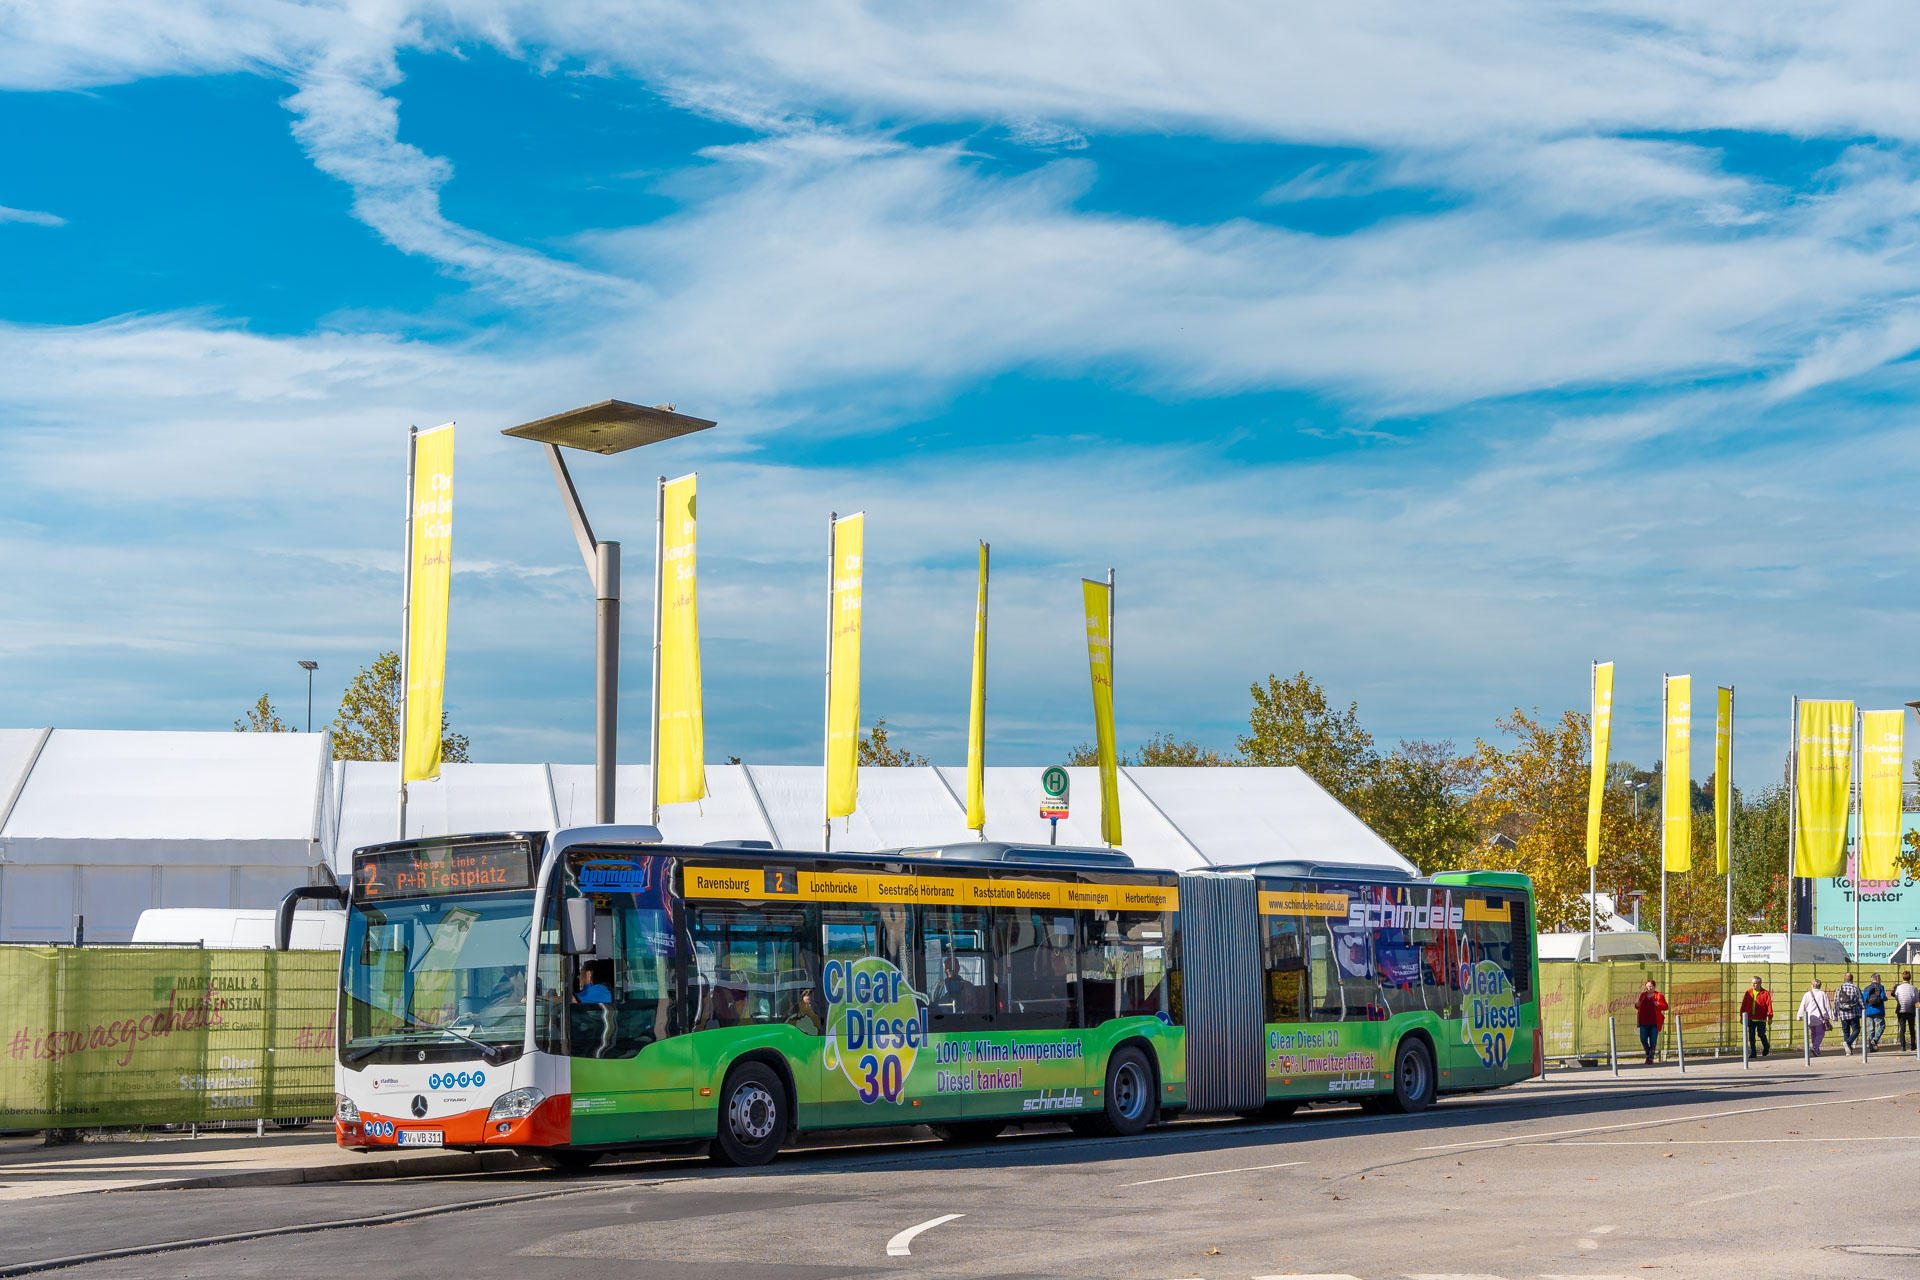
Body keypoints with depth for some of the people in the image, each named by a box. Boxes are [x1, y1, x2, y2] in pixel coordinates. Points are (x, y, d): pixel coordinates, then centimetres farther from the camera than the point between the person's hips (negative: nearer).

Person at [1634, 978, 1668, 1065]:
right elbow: (1639, 1007, 22)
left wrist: (1658, 1004, -23)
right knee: (1643, 1040, -1)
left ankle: (1651, 1058, 7)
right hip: (1644, 1022, 3)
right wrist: (1637, 1005, -1)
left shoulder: (1658, 996, 1)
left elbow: (1665, 1006, -5)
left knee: (1653, 1041, -1)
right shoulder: (1643, 995, 12)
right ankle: (1648, 1054, 24)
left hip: (1654, 1022, -3)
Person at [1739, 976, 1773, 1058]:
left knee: (1761, 1034, -2)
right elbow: (1743, 1005, 10)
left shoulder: (1765, 993, -3)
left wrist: (1770, 1017, -11)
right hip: (1750, 1019, 3)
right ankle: (1753, 1053, 8)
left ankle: (1766, 1047, 29)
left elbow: (1769, 1005, -5)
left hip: (1761, 1019, -3)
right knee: (1751, 1037, 1)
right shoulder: (1748, 992, 6)